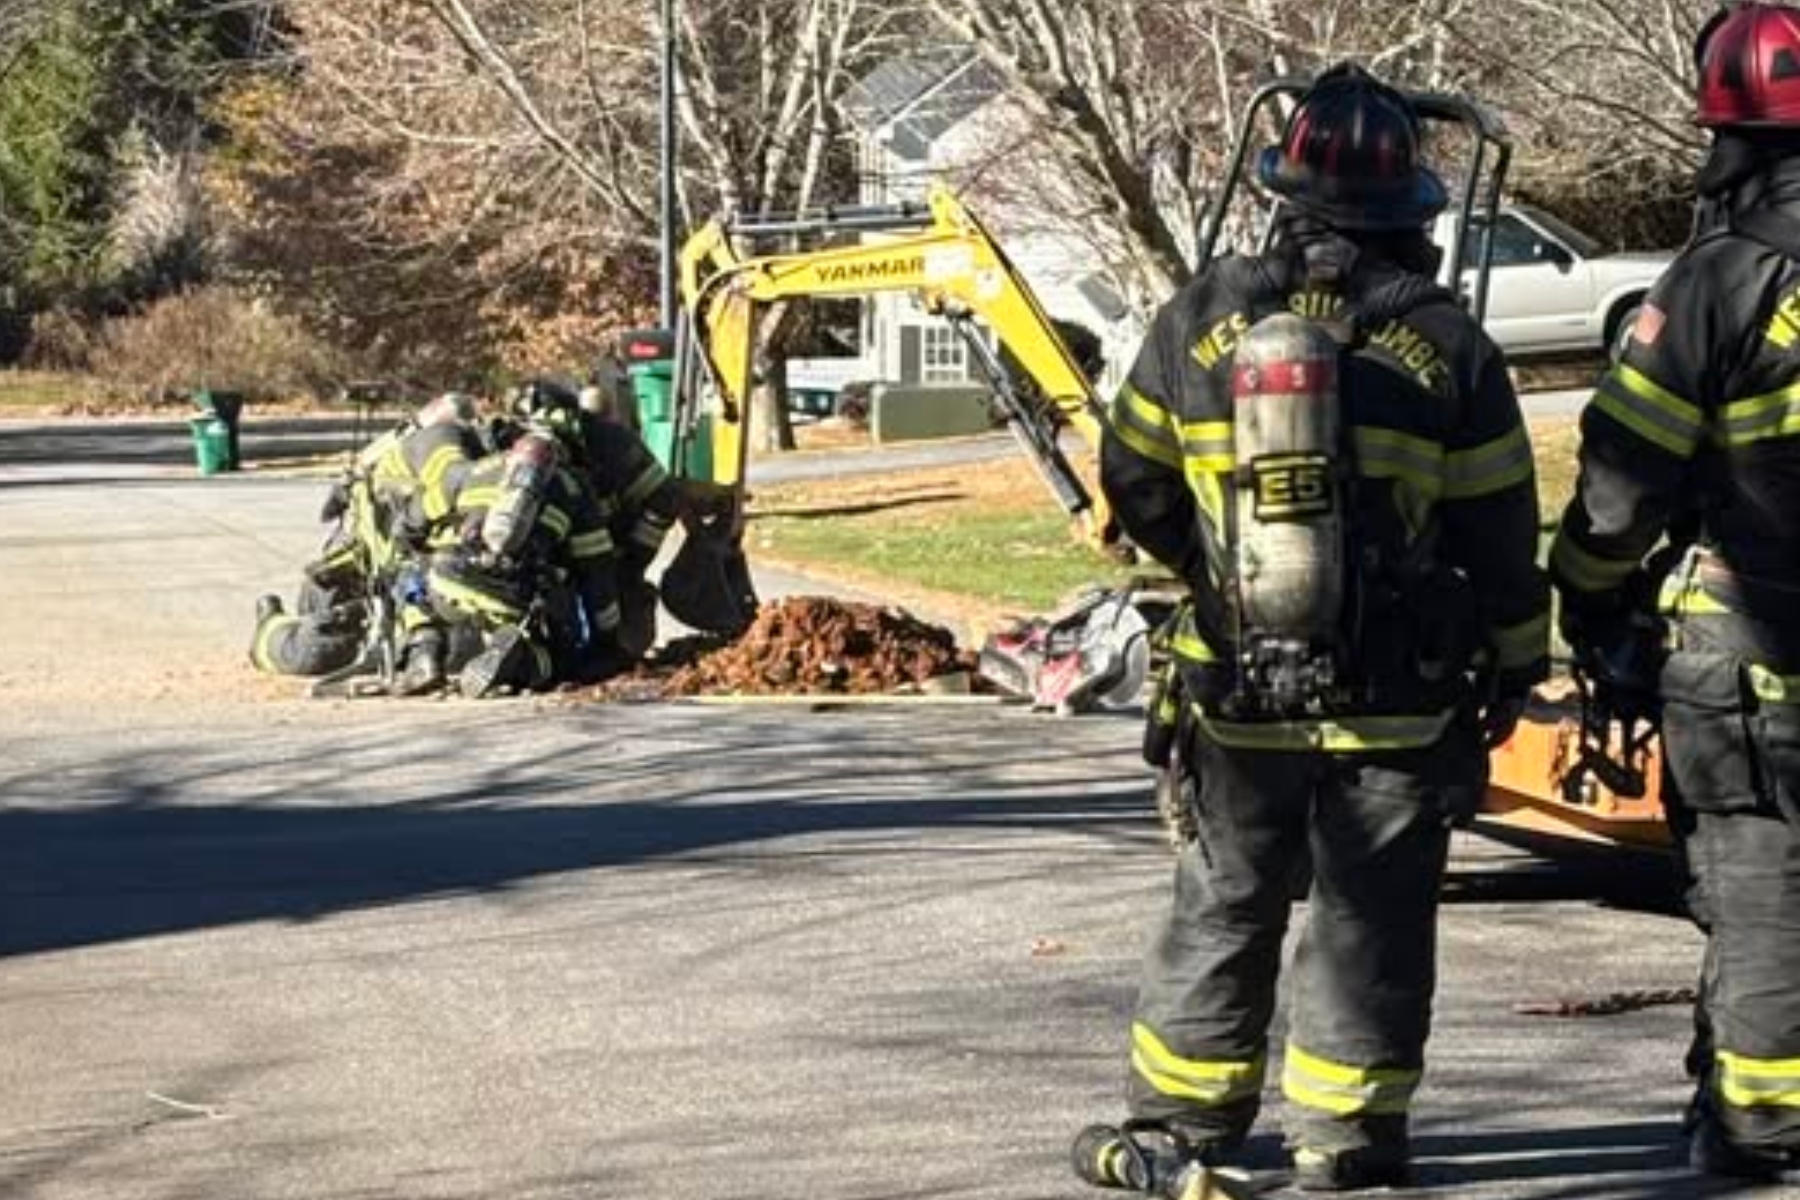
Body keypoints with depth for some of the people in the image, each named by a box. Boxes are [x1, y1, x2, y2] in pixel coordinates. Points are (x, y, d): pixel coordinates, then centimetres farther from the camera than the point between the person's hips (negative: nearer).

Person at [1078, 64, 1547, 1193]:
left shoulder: (1198, 323, -2)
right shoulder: (1444, 344, -8)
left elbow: (1135, 487, 7)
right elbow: (1501, 535, -4)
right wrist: (1515, 668, 9)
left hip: (1238, 688, 2)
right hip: (1401, 703, -2)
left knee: (1223, 907, 14)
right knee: (1371, 918, 7)